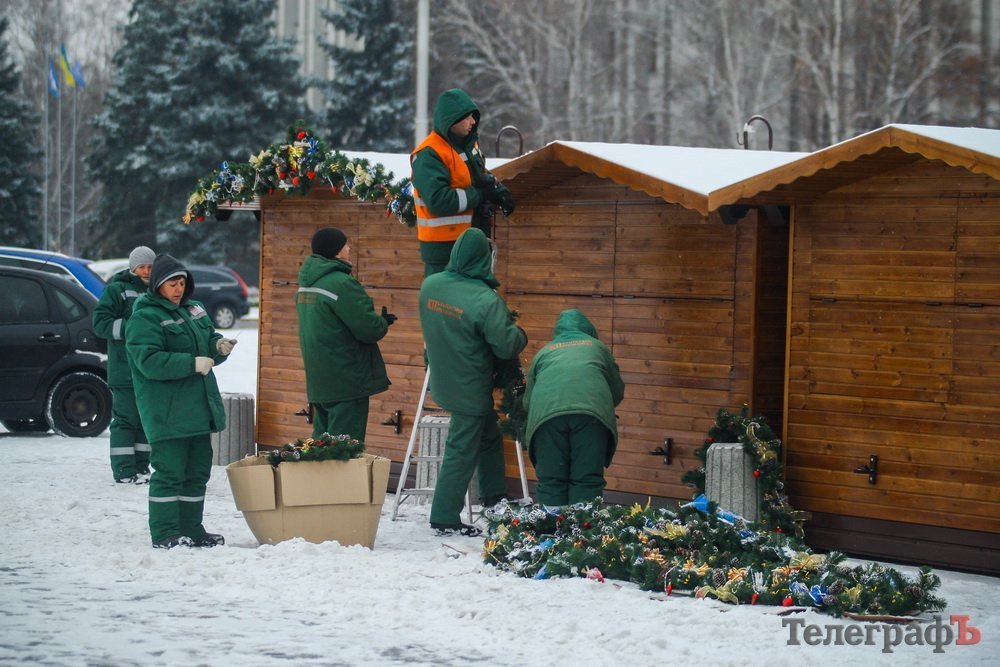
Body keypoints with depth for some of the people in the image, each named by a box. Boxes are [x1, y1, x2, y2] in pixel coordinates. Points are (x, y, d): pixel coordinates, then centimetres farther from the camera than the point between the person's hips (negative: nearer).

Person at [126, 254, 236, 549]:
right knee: (169, 472, -7)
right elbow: (149, 361, -20)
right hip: (167, 412, -8)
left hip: (198, 409, 8)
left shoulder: (194, 311, 15)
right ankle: (165, 533, -2)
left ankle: (191, 530, 22)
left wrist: (219, 346, -1)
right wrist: (193, 364, -23)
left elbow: (208, 341, 24)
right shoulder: (144, 319, -11)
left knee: (197, 472, 13)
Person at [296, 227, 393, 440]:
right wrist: (383, 323, 3)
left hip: (318, 380, 9)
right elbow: (368, 329, -20)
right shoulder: (341, 284, -19)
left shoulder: (306, 285, 12)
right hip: (347, 381, -9)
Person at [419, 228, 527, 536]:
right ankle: (445, 518, 7)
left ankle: (494, 496, 35)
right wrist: (520, 334, 1)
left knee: (489, 435, 24)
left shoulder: (429, 286, -4)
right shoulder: (485, 301, -26)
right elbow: (506, 346, -22)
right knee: (462, 452, 2)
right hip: (470, 389, -8)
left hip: (444, 381, 8)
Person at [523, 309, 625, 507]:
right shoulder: (597, 347, 31)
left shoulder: (544, 351, 32)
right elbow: (618, 391, 34)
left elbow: (527, 401, 34)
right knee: (588, 480, 2)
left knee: (551, 481, 6)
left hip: (547, 412, 1)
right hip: (592, 411, -1)